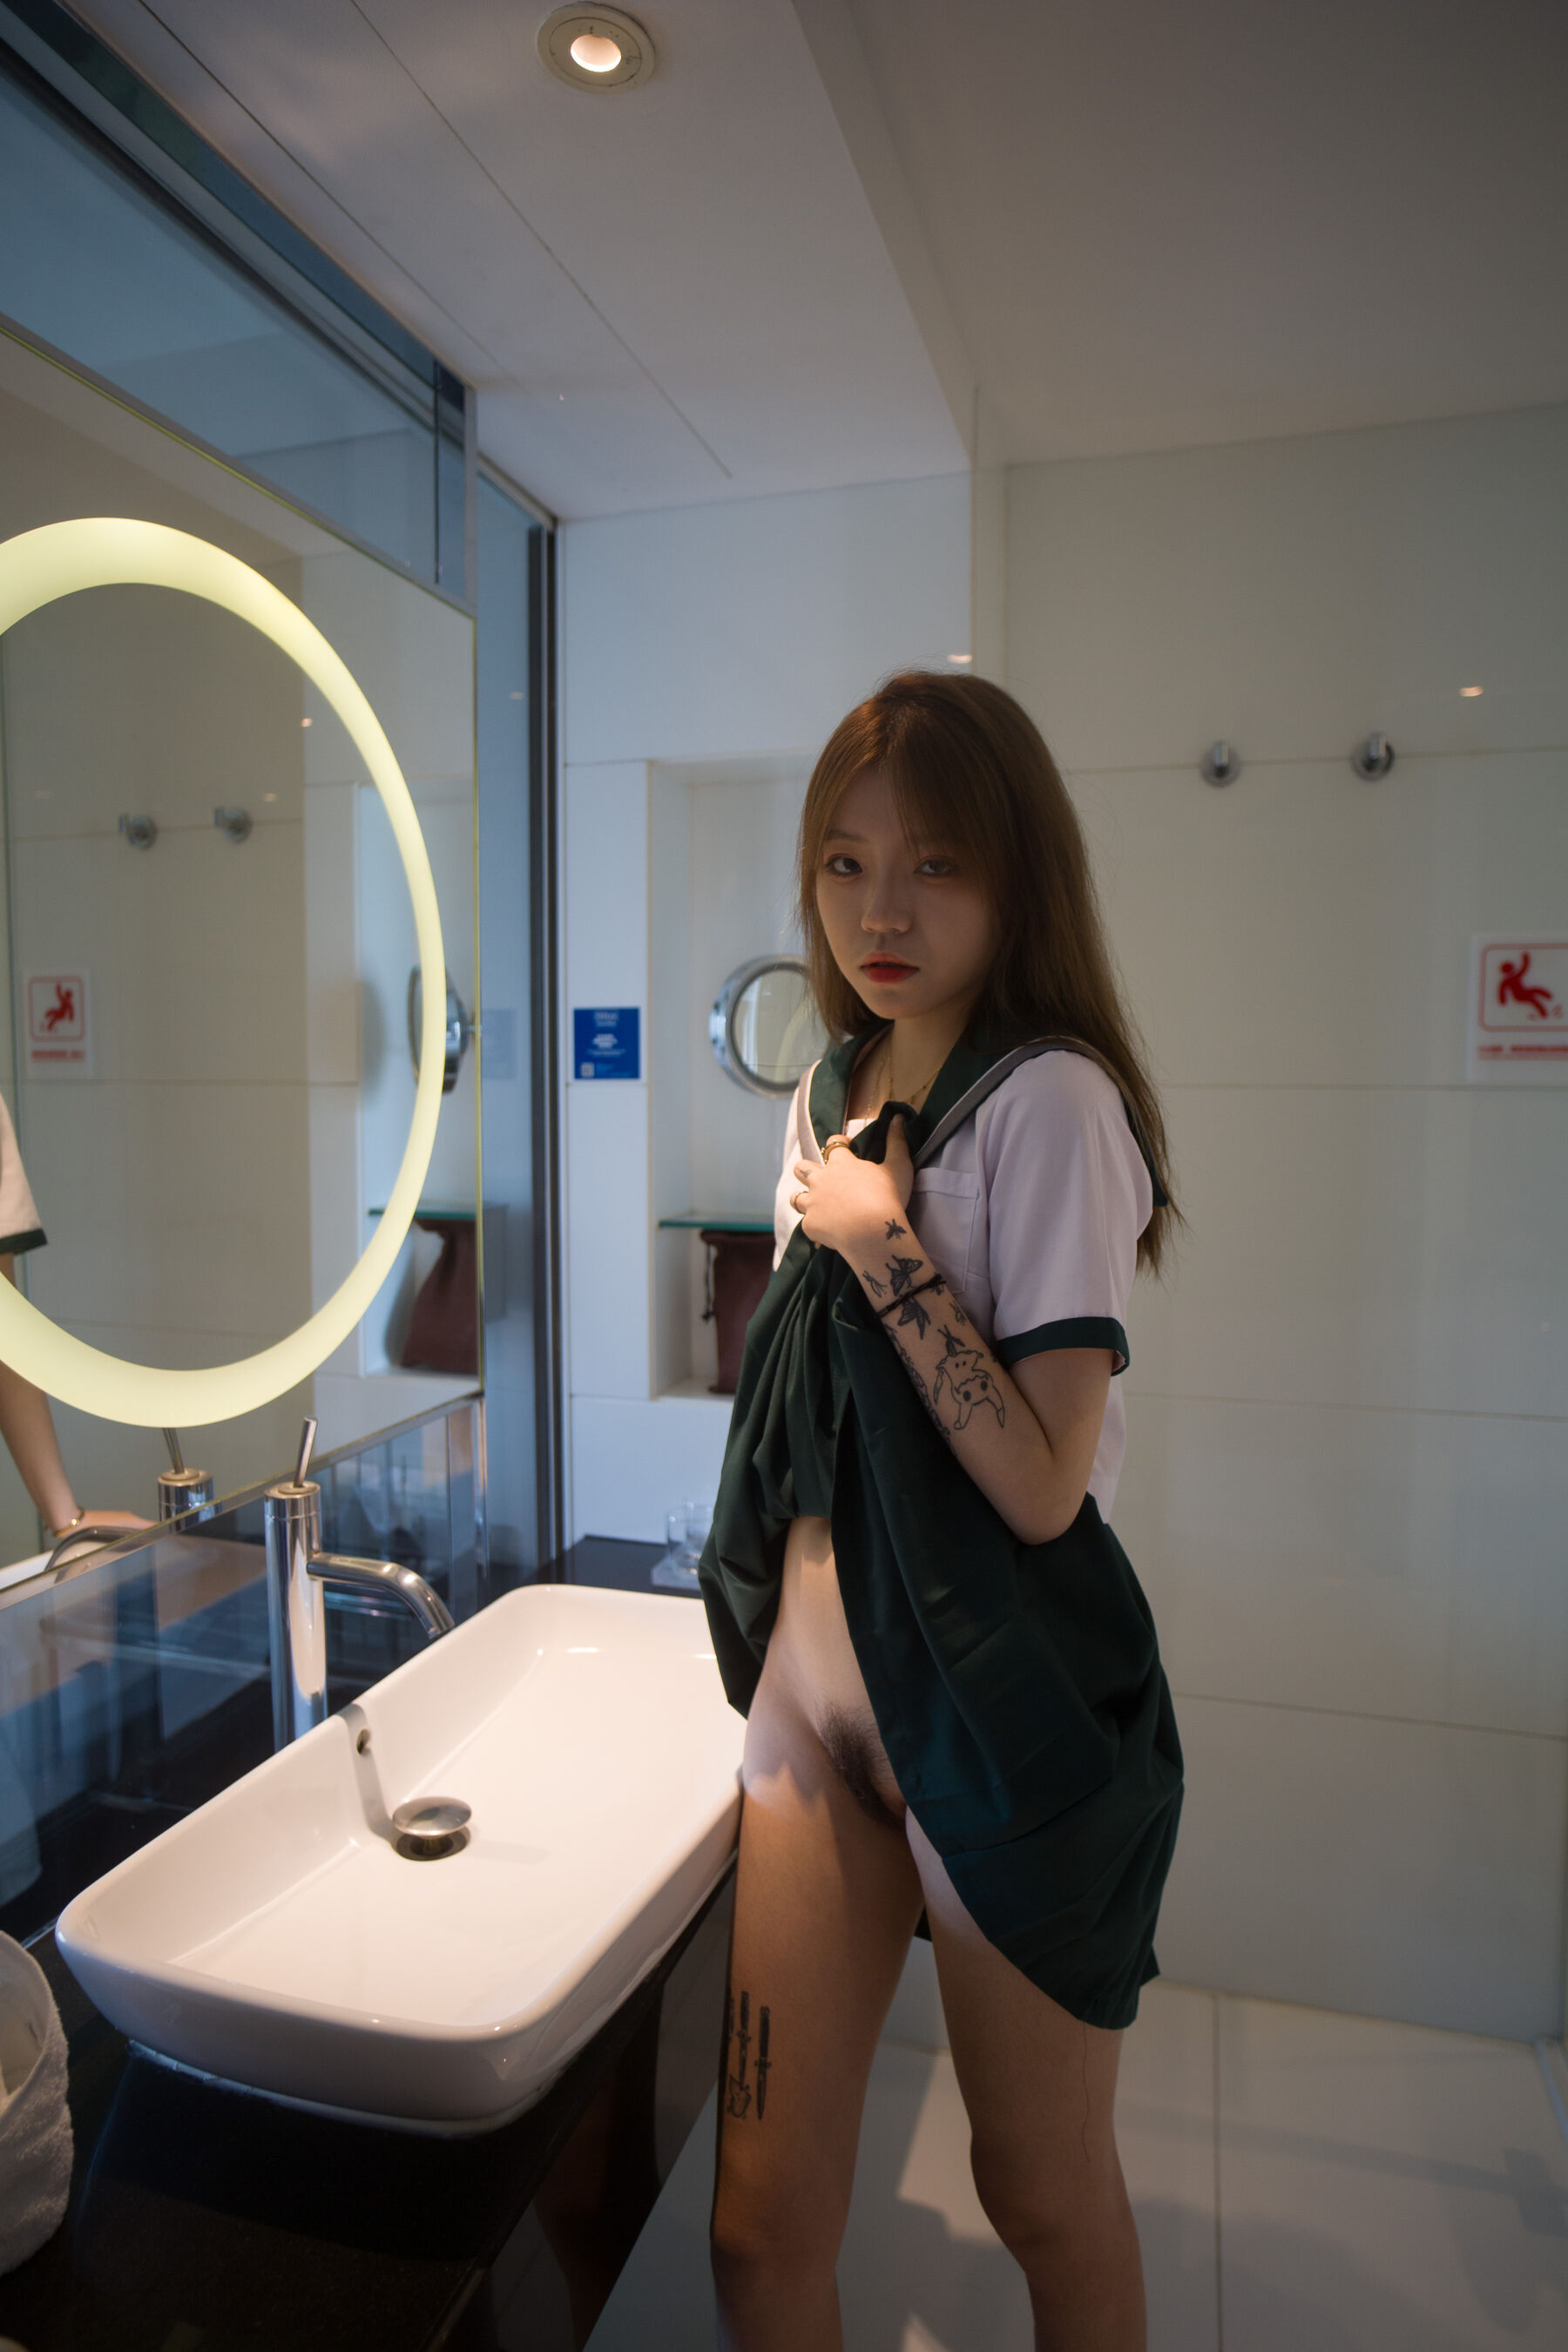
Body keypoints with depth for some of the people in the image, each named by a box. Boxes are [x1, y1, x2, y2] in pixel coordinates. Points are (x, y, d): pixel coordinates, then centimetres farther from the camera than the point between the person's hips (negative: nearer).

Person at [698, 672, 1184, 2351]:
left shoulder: (1049, 1100, -15)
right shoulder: (830, 1093, 7)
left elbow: (1043, 1483, -21)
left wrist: (882, 1246, -17)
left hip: (1001, 1700, -5)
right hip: (816, 1678, 6)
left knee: (1044, 2198, 19)